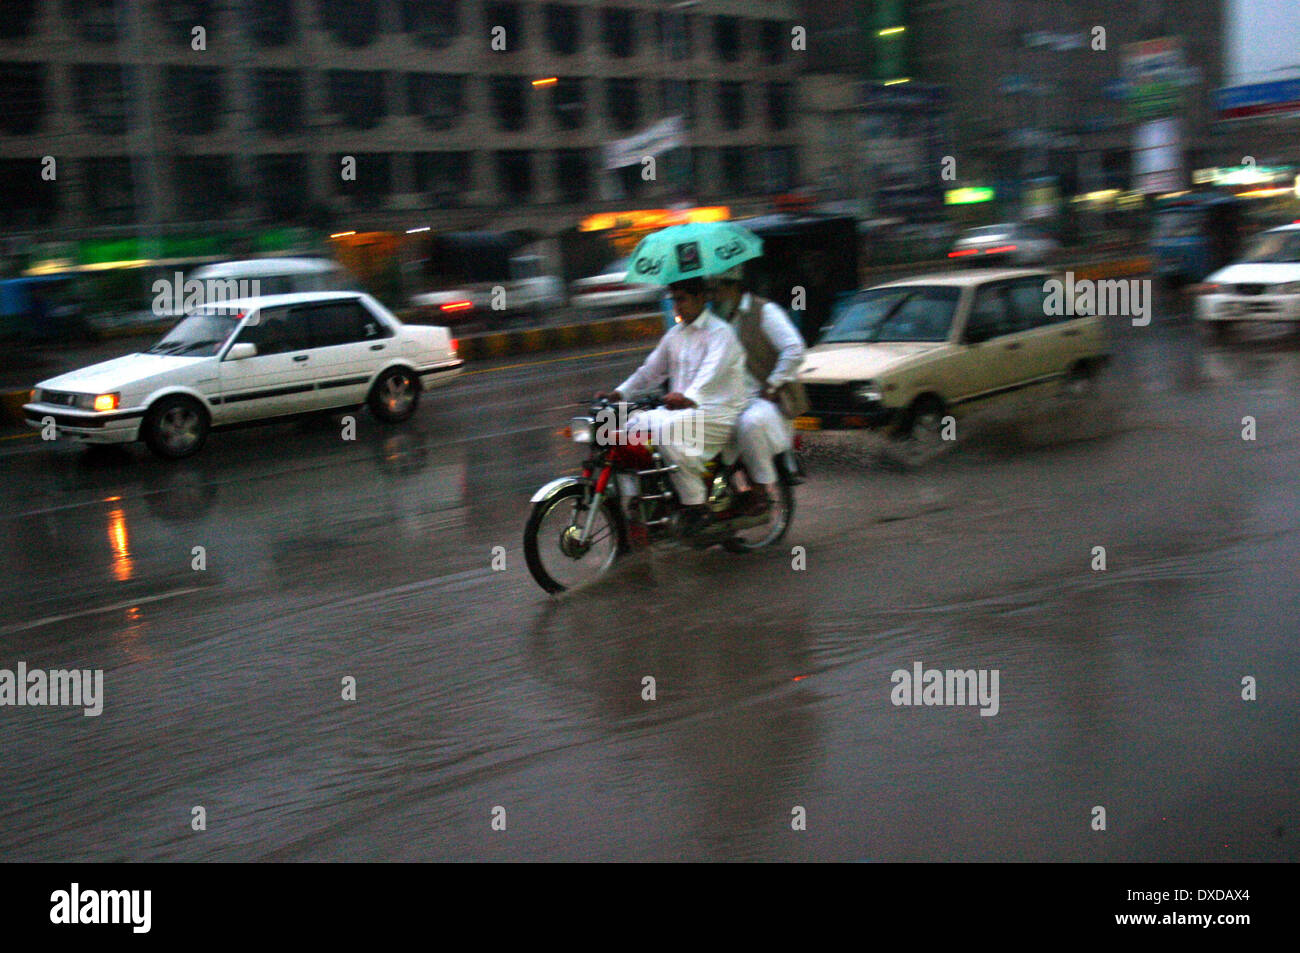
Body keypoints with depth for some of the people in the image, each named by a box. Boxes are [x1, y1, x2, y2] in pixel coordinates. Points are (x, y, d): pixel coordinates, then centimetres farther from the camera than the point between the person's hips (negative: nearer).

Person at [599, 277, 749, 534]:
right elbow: (651, 371, 19)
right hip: (682, 409, 8)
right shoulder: (675, 334, 17)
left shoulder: (719, 332, -10)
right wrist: (619, 393, 4)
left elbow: (712, 371, -29)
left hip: (719, 414, -8)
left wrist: (689, 397, -48)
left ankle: (697, 506, -26)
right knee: (633, 426, -8)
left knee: (666, 430, -33)